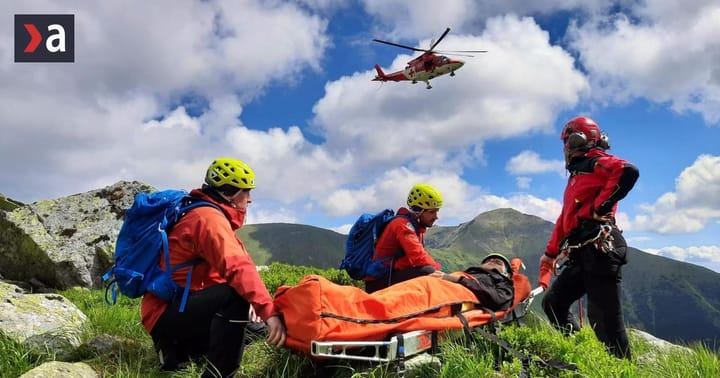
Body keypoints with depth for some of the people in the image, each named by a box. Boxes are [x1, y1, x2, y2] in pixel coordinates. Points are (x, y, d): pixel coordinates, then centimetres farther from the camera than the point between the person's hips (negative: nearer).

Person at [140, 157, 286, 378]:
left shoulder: (209, 214, 14)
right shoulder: (209, 217, -20)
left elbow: (232, 264, 10)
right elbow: (237, 267, -37)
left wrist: (251, 303, -5)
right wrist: (269, 310, -43)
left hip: (177, 306, 11)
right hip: (165, 312, -11)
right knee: (235, 295, -33)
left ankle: (176, 349, 17)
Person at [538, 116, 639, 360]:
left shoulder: (595, 162, 0)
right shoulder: (577, 175, 28)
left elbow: (629, 172, -23)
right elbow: (564, 219, 29)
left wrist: (600, 206, -19)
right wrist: (550, 253, 29)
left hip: (599, 249, -10)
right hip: (582, 255, 10)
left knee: (604, 318, -9)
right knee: (552, 303, 8)